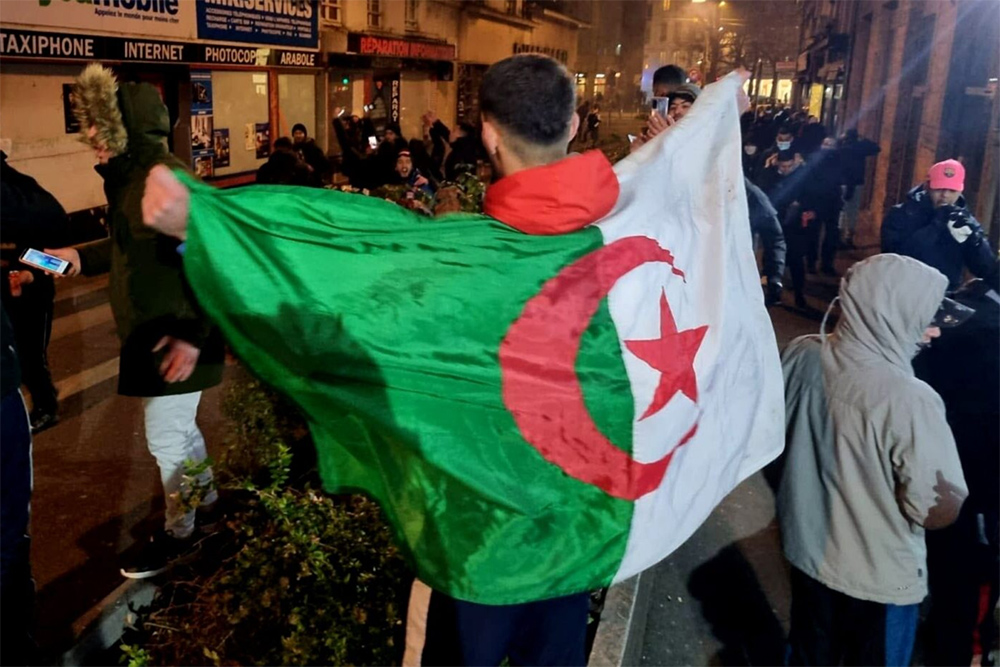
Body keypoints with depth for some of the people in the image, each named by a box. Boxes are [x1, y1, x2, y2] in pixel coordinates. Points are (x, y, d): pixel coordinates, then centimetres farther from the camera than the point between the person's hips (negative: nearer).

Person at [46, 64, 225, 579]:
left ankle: (178, 531, 23)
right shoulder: (126, 174, 7)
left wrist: (193, 334, -26)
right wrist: (79, 257, 10)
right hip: (146, 330, 9)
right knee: (179, 427, 21)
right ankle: (207, 498, 41)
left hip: (174, 335, -9)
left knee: (165, 438, 4)